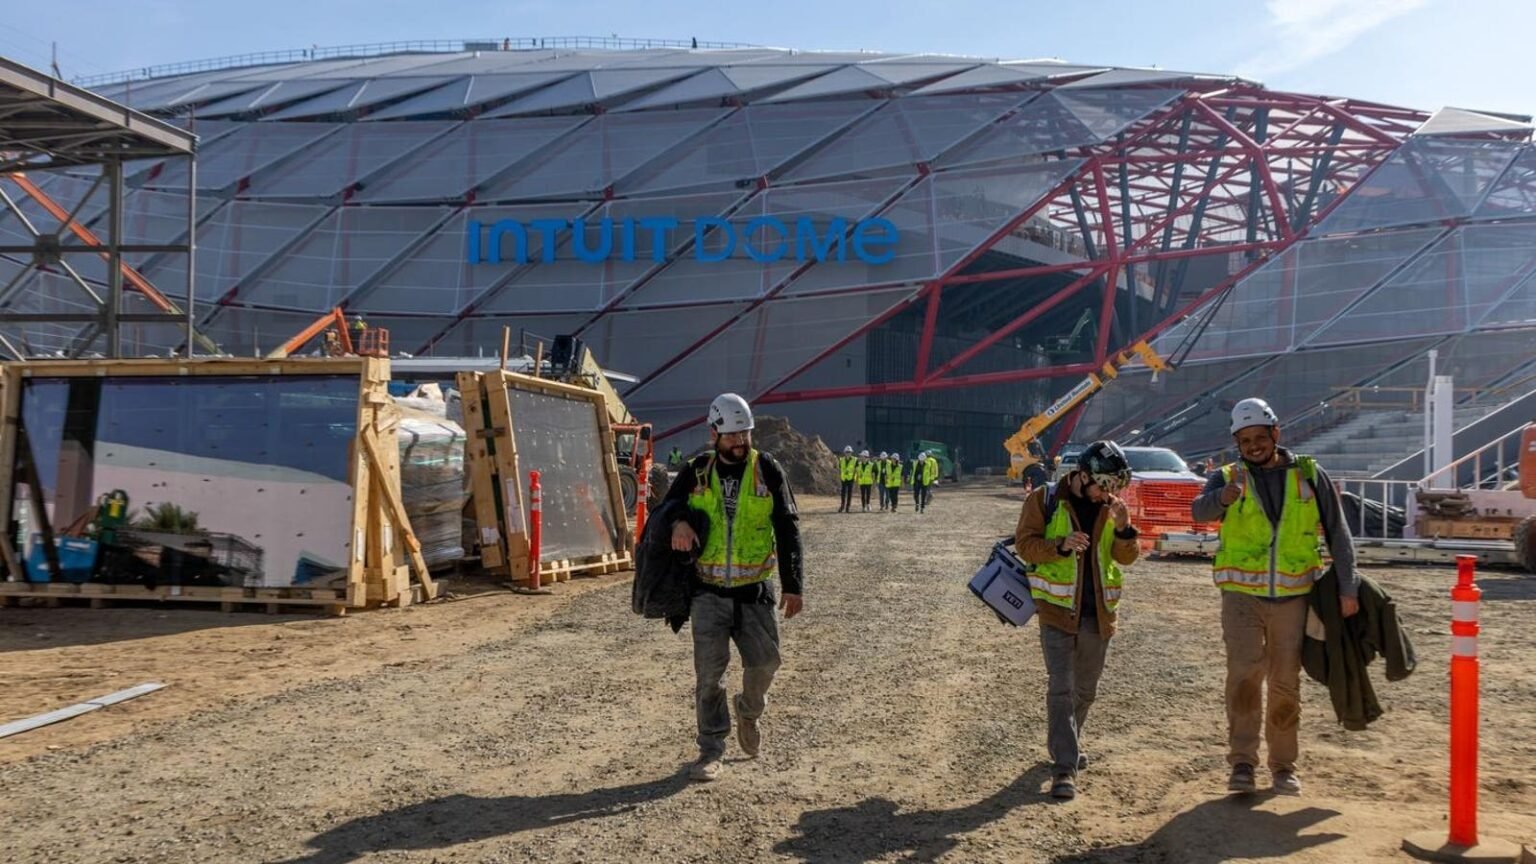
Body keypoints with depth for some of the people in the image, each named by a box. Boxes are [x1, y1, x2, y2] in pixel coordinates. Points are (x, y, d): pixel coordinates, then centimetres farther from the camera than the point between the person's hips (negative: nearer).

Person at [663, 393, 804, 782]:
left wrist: (793, 585, -6)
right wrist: (677, 523, -13)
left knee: (764, 661, 1)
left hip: (754, 591, 0)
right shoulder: (697, 472, 4)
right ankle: (711, 750, 13)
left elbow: (788, 530, -2)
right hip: (709, 591, 1)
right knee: (709, 672, 0)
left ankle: (749, 713, 34)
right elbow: (667, 507, 13)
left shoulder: (767, 470, -2)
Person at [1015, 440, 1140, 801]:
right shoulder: (1045, 500, -7)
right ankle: (1065, 768, -6)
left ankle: (1068, 743, 39)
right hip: (1058, 609, -5)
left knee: (1086, 690, 17)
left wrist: (1123, 528, -17)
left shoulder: (1111, 506, 6)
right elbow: (1024, 542, -9)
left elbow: (1126, 557, 3)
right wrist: (1060, 546, -26)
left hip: (1098, 613, 5)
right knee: (1061, 688, -8)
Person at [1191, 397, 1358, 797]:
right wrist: (1223, 497, -43)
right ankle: (1242, 763, -8)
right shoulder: (1228, 477, 1)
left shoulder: (1309, 475, 4)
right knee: (1244, 674, -14)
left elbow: (1337, 533, 5)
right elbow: (1200, 511, -21)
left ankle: (1283, 767, 21)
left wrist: (1348, 588, -3)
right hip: (1242, 595, -1)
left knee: (1286, 685, 9)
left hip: (1292, 597, 2)